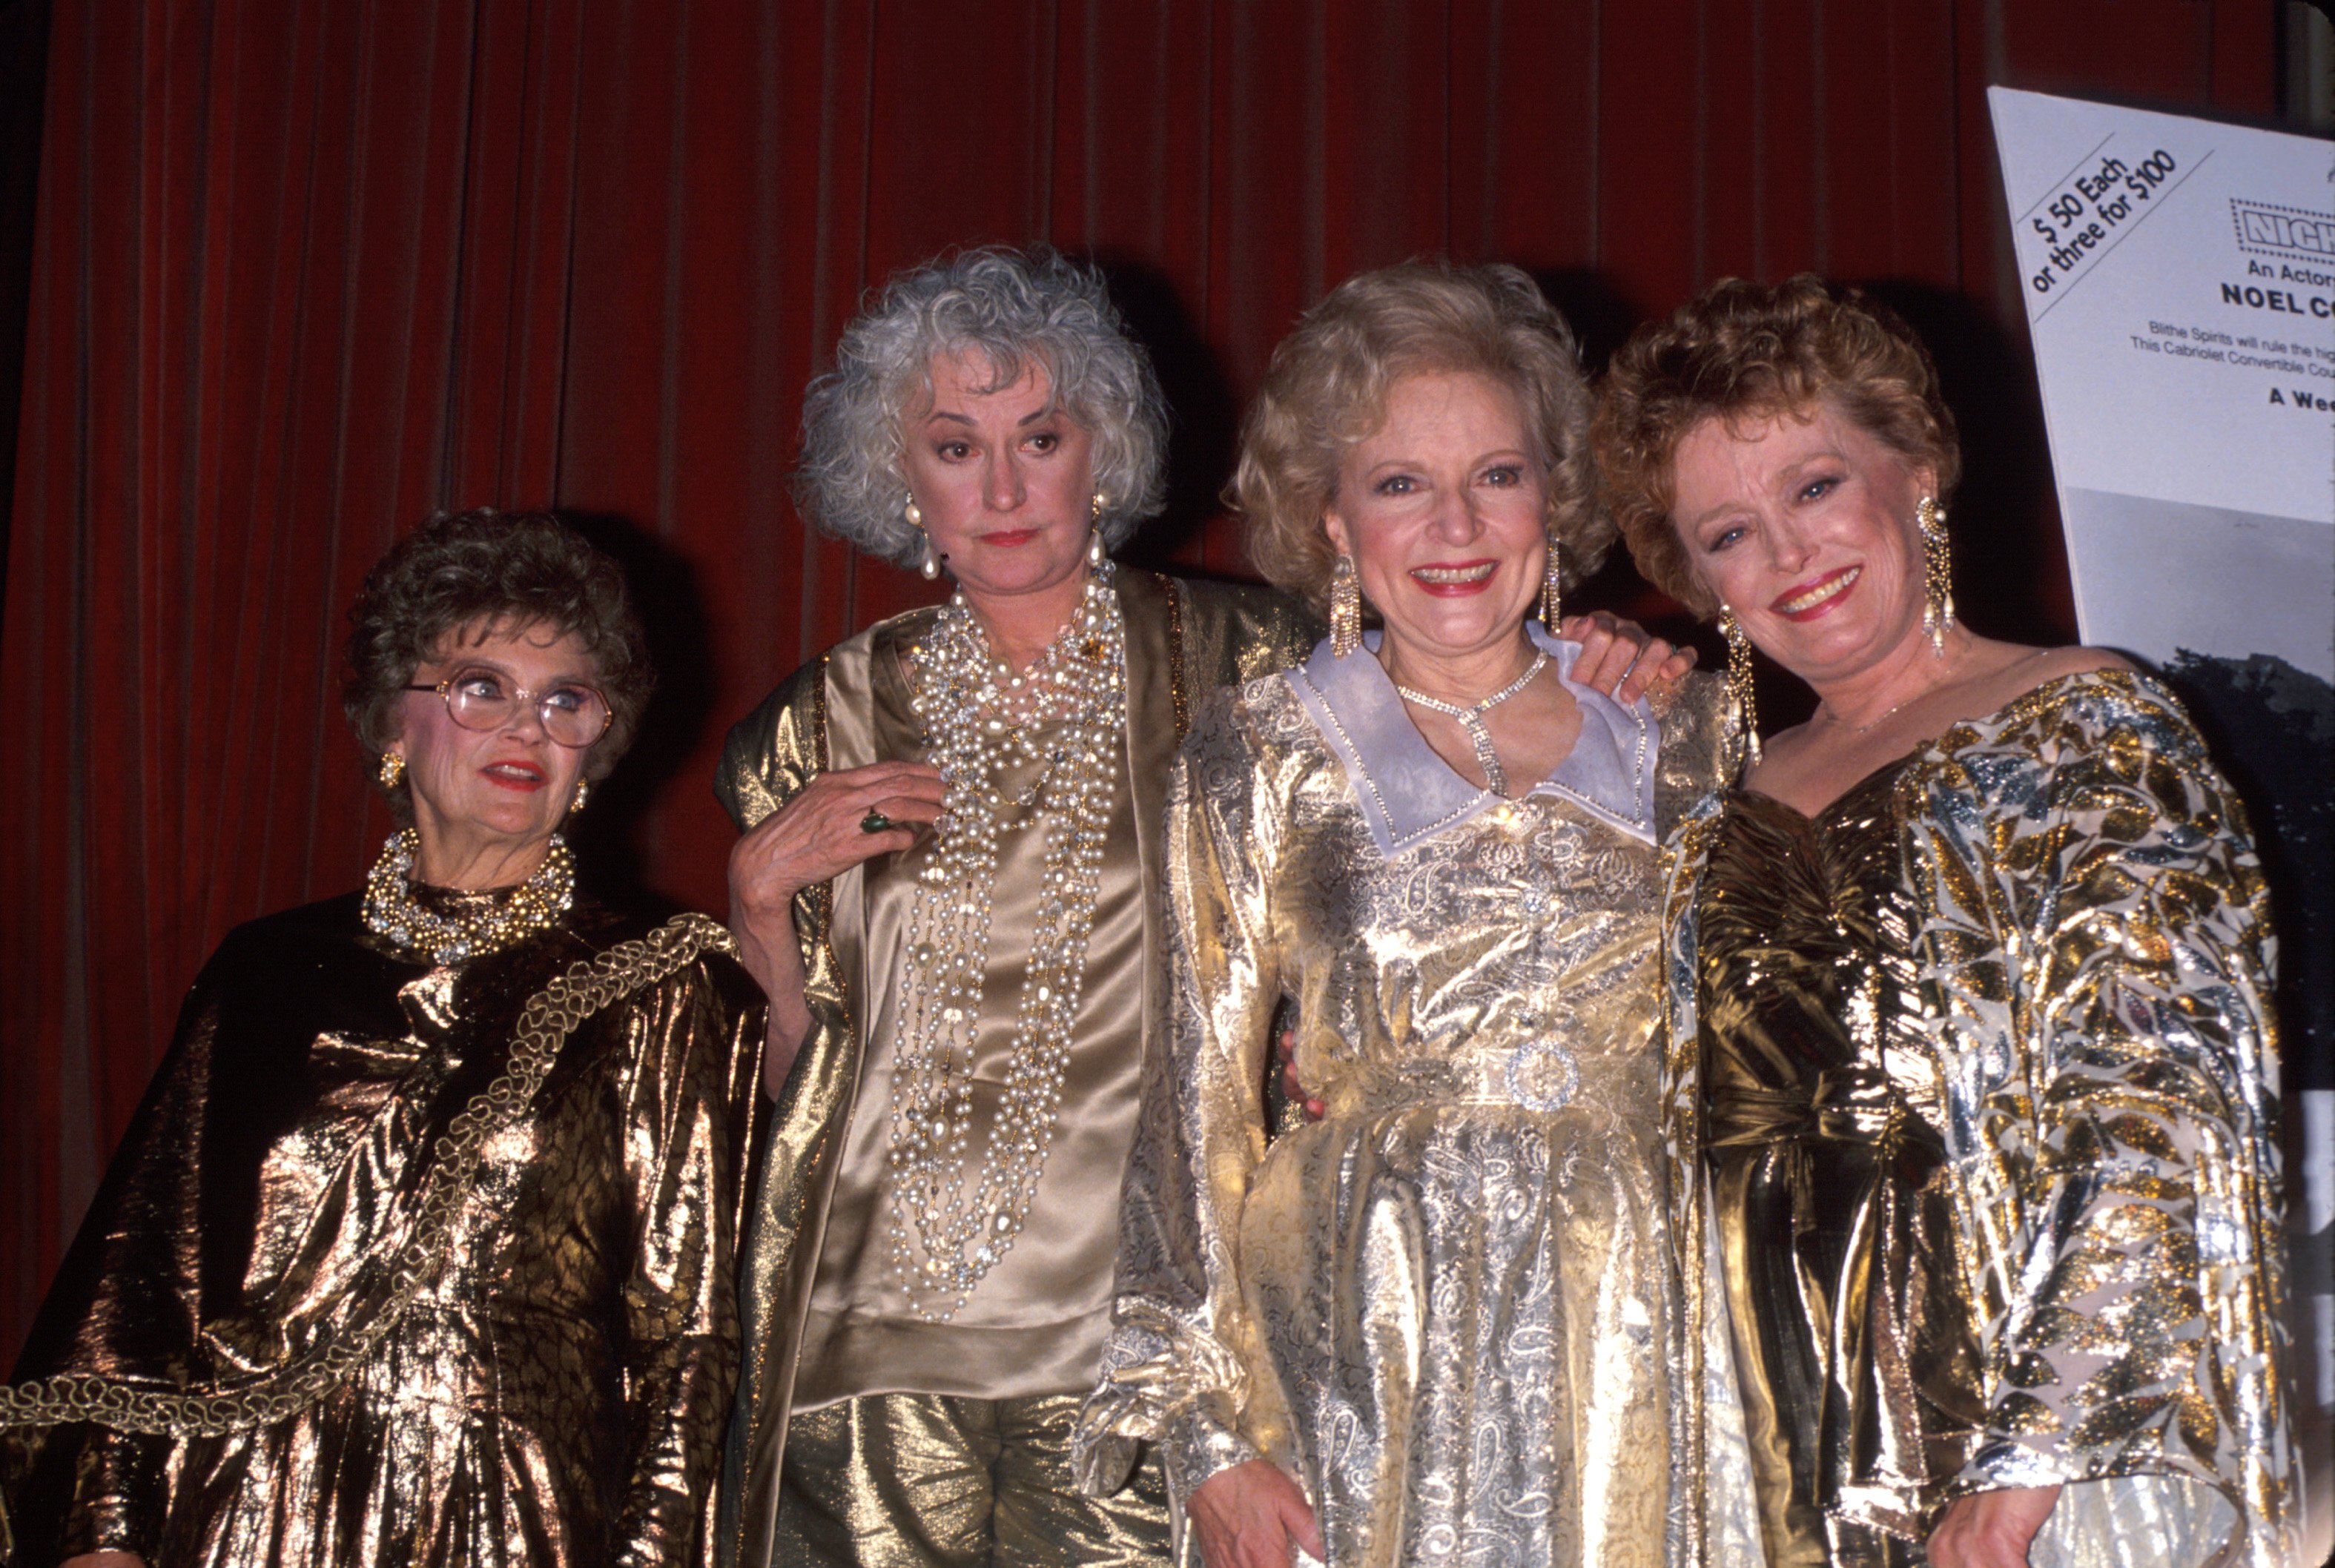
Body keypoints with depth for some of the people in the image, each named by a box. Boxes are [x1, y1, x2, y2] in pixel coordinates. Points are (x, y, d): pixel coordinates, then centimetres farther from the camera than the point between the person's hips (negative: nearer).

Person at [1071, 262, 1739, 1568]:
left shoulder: (1672, 732, 7)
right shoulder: (1264, 757, 1)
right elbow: (1201, 1093, -1)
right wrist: (1212, 1431, -6)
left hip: (1644, 1347, 2)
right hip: (1374, 1357, -2)